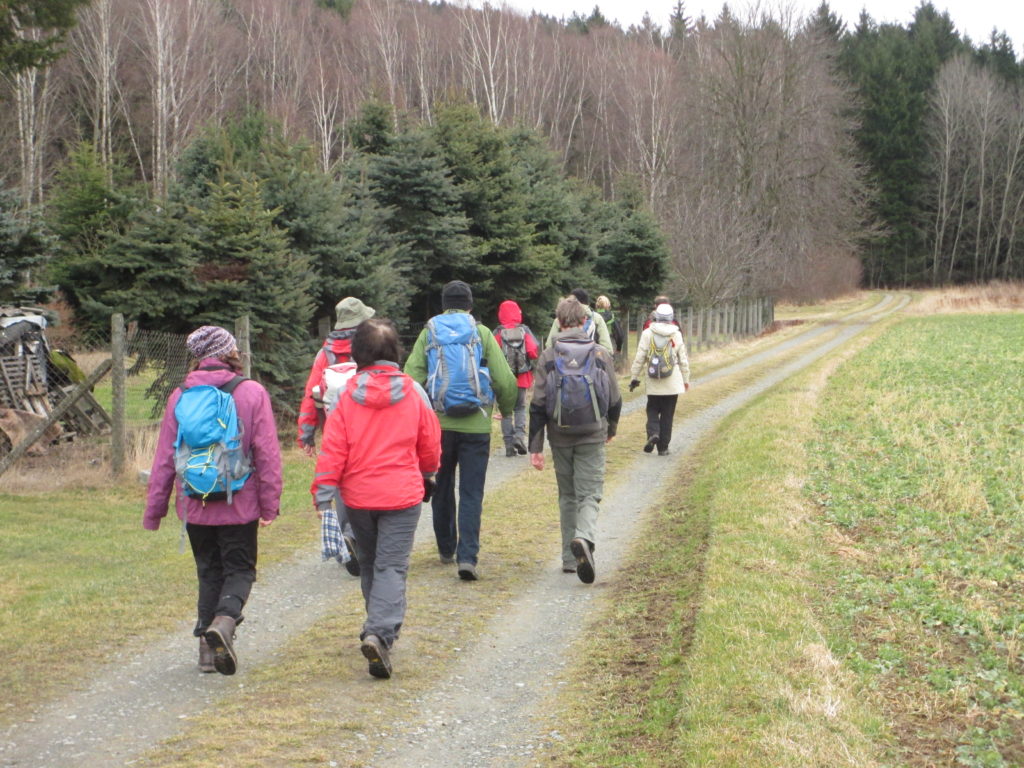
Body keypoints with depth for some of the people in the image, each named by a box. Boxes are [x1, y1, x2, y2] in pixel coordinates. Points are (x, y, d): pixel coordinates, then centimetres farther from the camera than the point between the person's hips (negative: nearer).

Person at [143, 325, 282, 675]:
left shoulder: (179, 397, 0)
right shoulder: (252, 393, -6)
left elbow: (164, 458, 3)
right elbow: (267, 453, -7)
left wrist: (154, 509, 10)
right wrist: (270, 504, -1)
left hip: (195, 506, 2)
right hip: (240, 505, -2)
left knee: (209, 571, 15)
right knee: (239, 569, 8)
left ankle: (208, 646, 10)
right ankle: (224, 619, -19)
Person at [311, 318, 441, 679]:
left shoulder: (347, 394, -5)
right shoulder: (412, 392, -3)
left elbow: (333, 448, -6)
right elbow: (430, 443, 7)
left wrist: (323, 492, -1)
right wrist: (428, 475, 26)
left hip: (358, 495, 2)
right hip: (402, 494, -1)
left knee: (369, 564, 19)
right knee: (392, 566, -4)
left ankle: (377, 629, 30)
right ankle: (381, 632, -21)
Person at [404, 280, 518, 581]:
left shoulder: (428, 334, 1)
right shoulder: (483, 334, -1)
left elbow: (411, 378, -7)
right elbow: (506, 382, -4)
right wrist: (506, 409, 15)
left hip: (437, 424, 1)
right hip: (475, 426, -1)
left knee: (442, 490, 17)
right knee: (471, 494, 1)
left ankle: (447, 549, 29)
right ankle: (467, 556, -10)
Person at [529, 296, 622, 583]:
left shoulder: (548, 357, -3)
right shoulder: (601, 355, -2)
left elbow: (538, 406, -5)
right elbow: (615, 400, 4)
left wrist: (535, 446, -2)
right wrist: (610, 428, 24)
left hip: (560, 438, 1)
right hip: (592, 437, -1)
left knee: (567, 495, 15)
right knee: (589, 494, 0)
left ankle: (570, 558, 17)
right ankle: (584, 538, -30)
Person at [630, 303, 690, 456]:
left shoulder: (647, 333, -4)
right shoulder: (676, 335, -1)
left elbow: (639, 358, -4)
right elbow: (683, 360, 4)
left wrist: (635, 377, 6)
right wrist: (686, 379, 16)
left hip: (653, 382, 0)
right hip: (672, 382, 0)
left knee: (652, 409, 14)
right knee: (667, 414, 7)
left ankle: (653, 433, -13)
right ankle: (663, 447, 8)